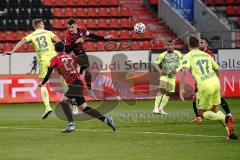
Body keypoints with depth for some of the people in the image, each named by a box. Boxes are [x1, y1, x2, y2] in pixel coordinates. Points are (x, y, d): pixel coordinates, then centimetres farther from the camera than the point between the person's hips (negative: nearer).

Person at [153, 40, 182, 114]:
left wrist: (177, 70, -15)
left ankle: (161, 109, 18)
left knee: (168, 93, 7)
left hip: (172, 76, 4)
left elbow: (181, 64, 4)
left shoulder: (178, 54, 0)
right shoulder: (163, 55, -8)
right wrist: (160, 71, -17)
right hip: (164, 75, -4)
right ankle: (156, 108, -27)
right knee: (162, 90, -21)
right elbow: (156, 64, -1)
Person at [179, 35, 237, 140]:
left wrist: (181, 89, -19)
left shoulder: (188, 56, 3)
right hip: (216, 82, 5)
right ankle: (231, 132, 6)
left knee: (201, 113, 10)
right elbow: (217, 69, 29)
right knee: (215, 110, 22)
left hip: (205, 86, -5)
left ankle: (225, 119, -16)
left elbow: (185, 72, -14)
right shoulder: (206, 55, 19)